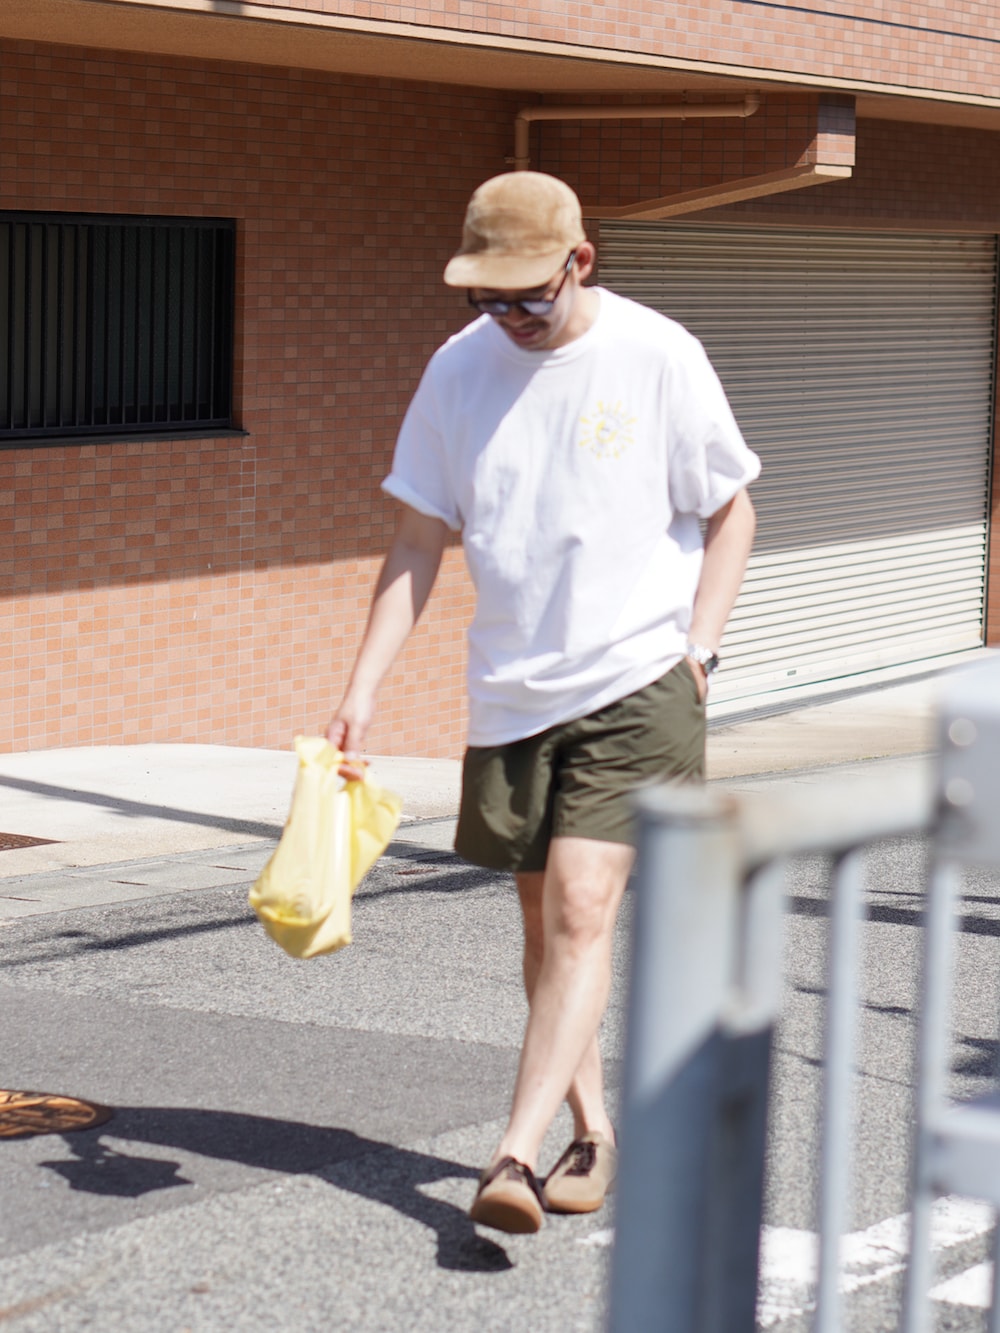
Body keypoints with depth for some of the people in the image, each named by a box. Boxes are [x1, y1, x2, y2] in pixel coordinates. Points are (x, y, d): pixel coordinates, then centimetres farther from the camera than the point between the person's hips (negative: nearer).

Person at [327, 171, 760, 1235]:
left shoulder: (658, 357, -6)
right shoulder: (457, 369, 3)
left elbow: (731, 512, 4)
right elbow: (417, 545, 6)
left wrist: (694, 654, -6)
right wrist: (360, 693, -1)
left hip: (636, 684, -4)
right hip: (509, 693, 4)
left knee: (580, 910, -14)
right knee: (543, 920, 11)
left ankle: (514, 1154, -16)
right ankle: (592, 1130, 26)